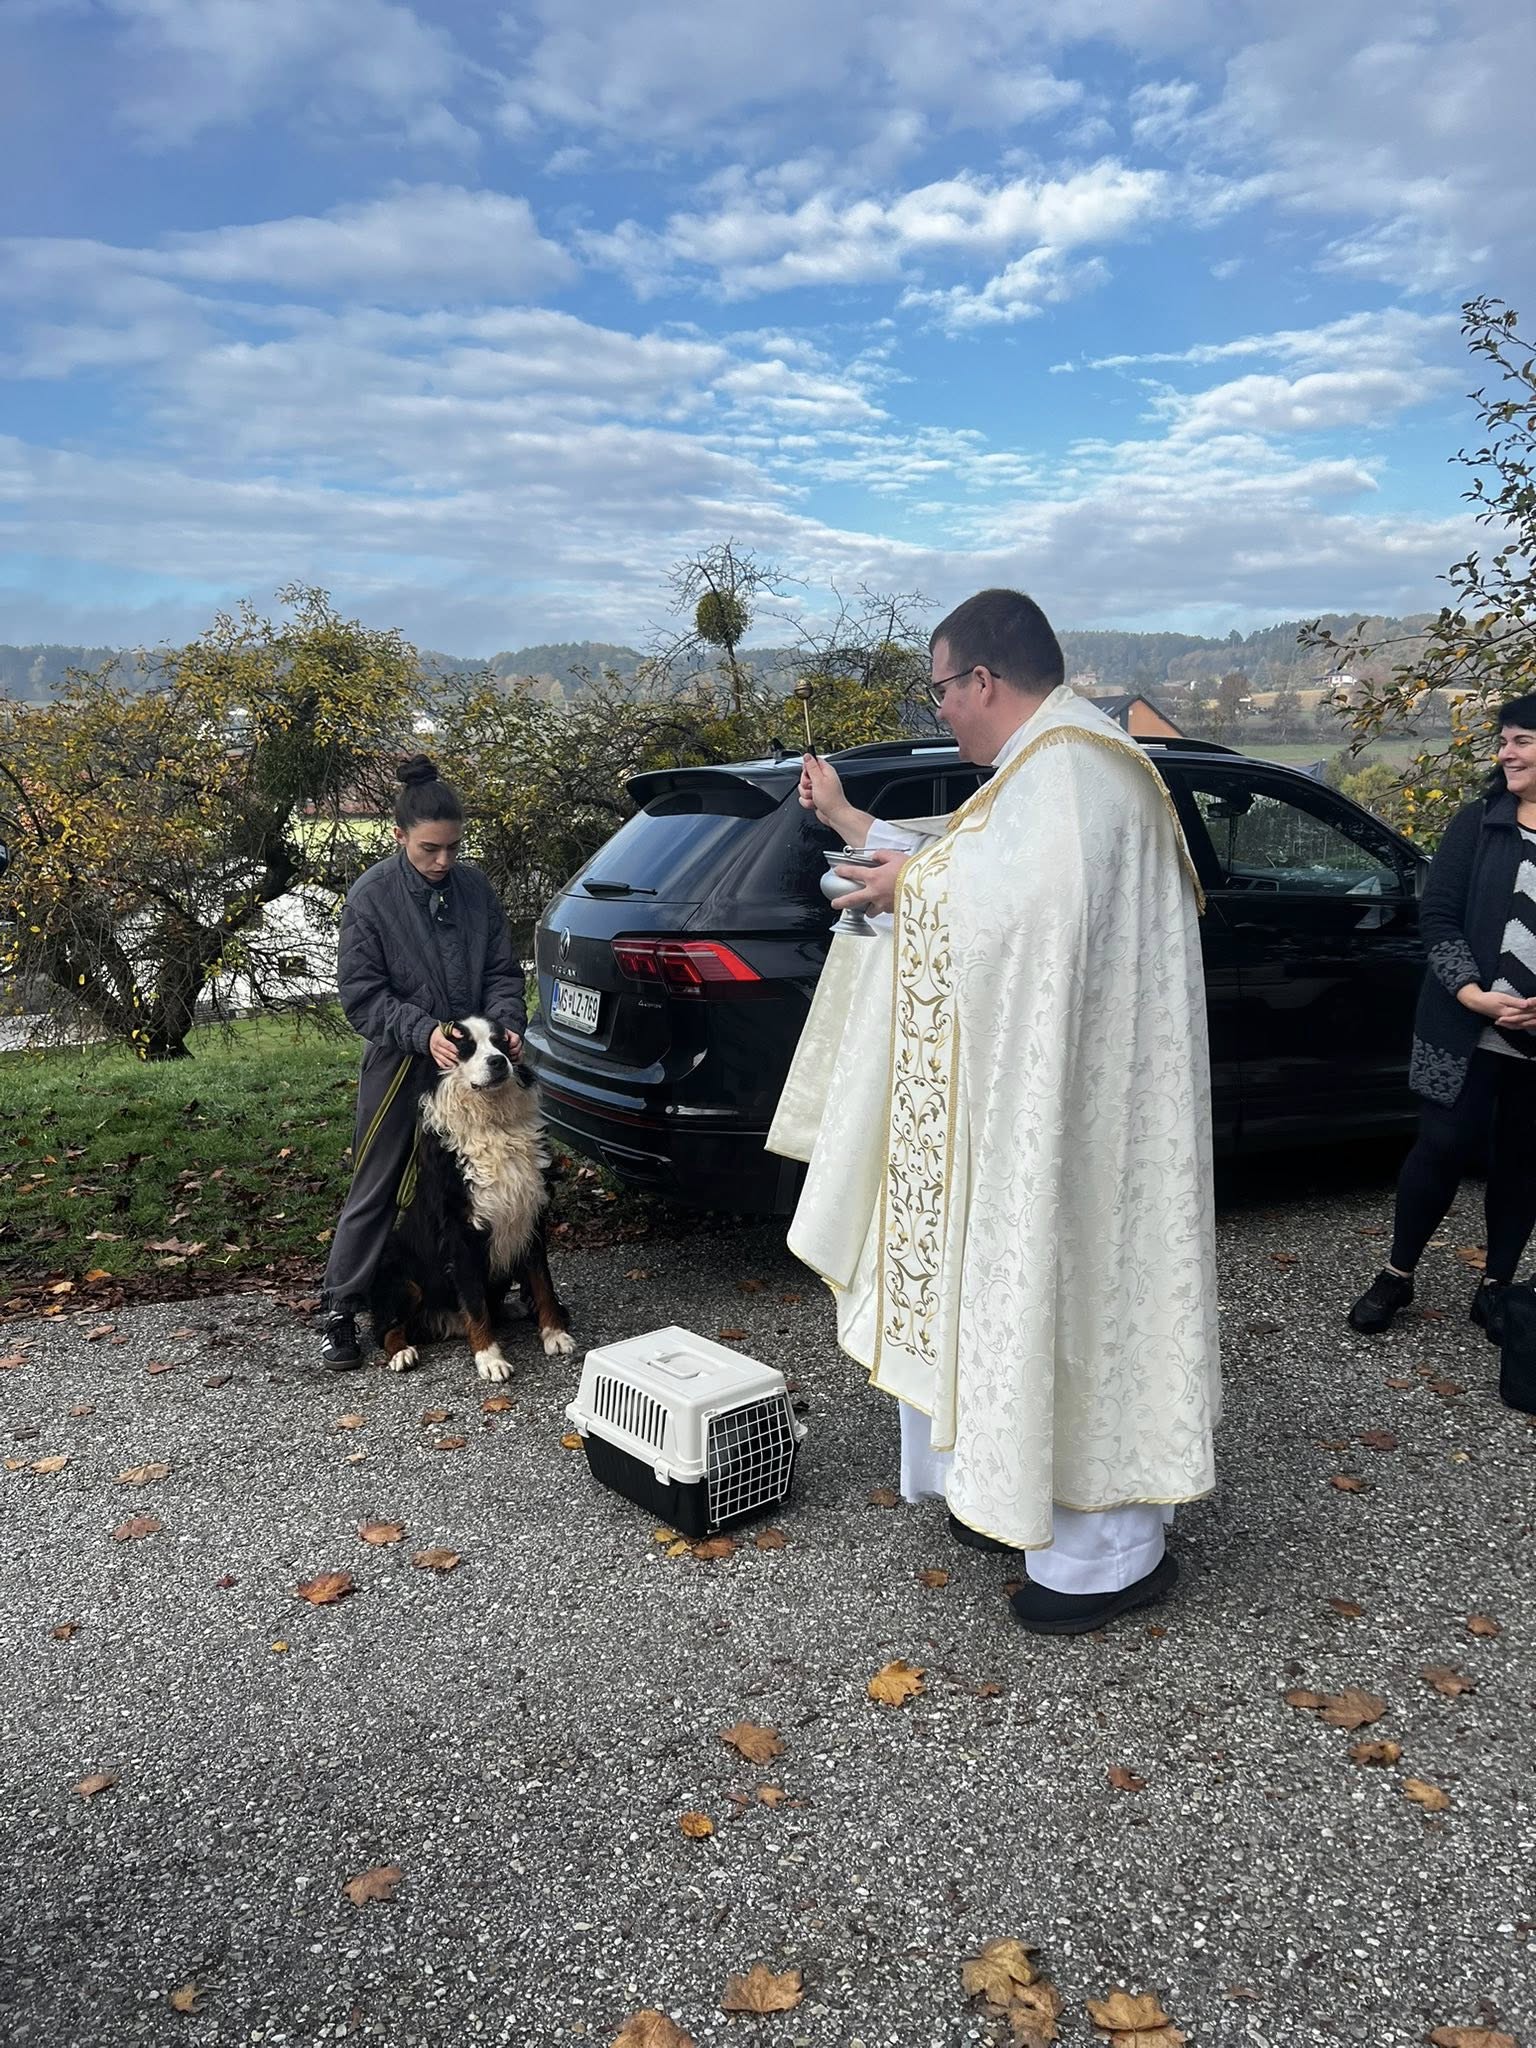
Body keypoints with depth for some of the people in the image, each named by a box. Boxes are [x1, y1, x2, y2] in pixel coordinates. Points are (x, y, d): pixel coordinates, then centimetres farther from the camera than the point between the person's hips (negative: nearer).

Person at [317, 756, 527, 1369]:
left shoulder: (474, 888, 1)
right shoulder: (371, 897, -10)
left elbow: (502, 971, 5)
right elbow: (360, 994, -11)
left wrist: (507, 1022, -14)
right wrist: (424, 1032, -24)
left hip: (471, 1064, 4)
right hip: (400, 1066, -3)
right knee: (376, 1192, 4)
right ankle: (339, 1311, 17)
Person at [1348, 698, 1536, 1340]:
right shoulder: (1480, 820, 0)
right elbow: (1438, 913, -3)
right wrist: (1472, 993, -16)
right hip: (1467, 1031, -1)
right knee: (1444, 1147, 2)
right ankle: (1397, 1276, 19)